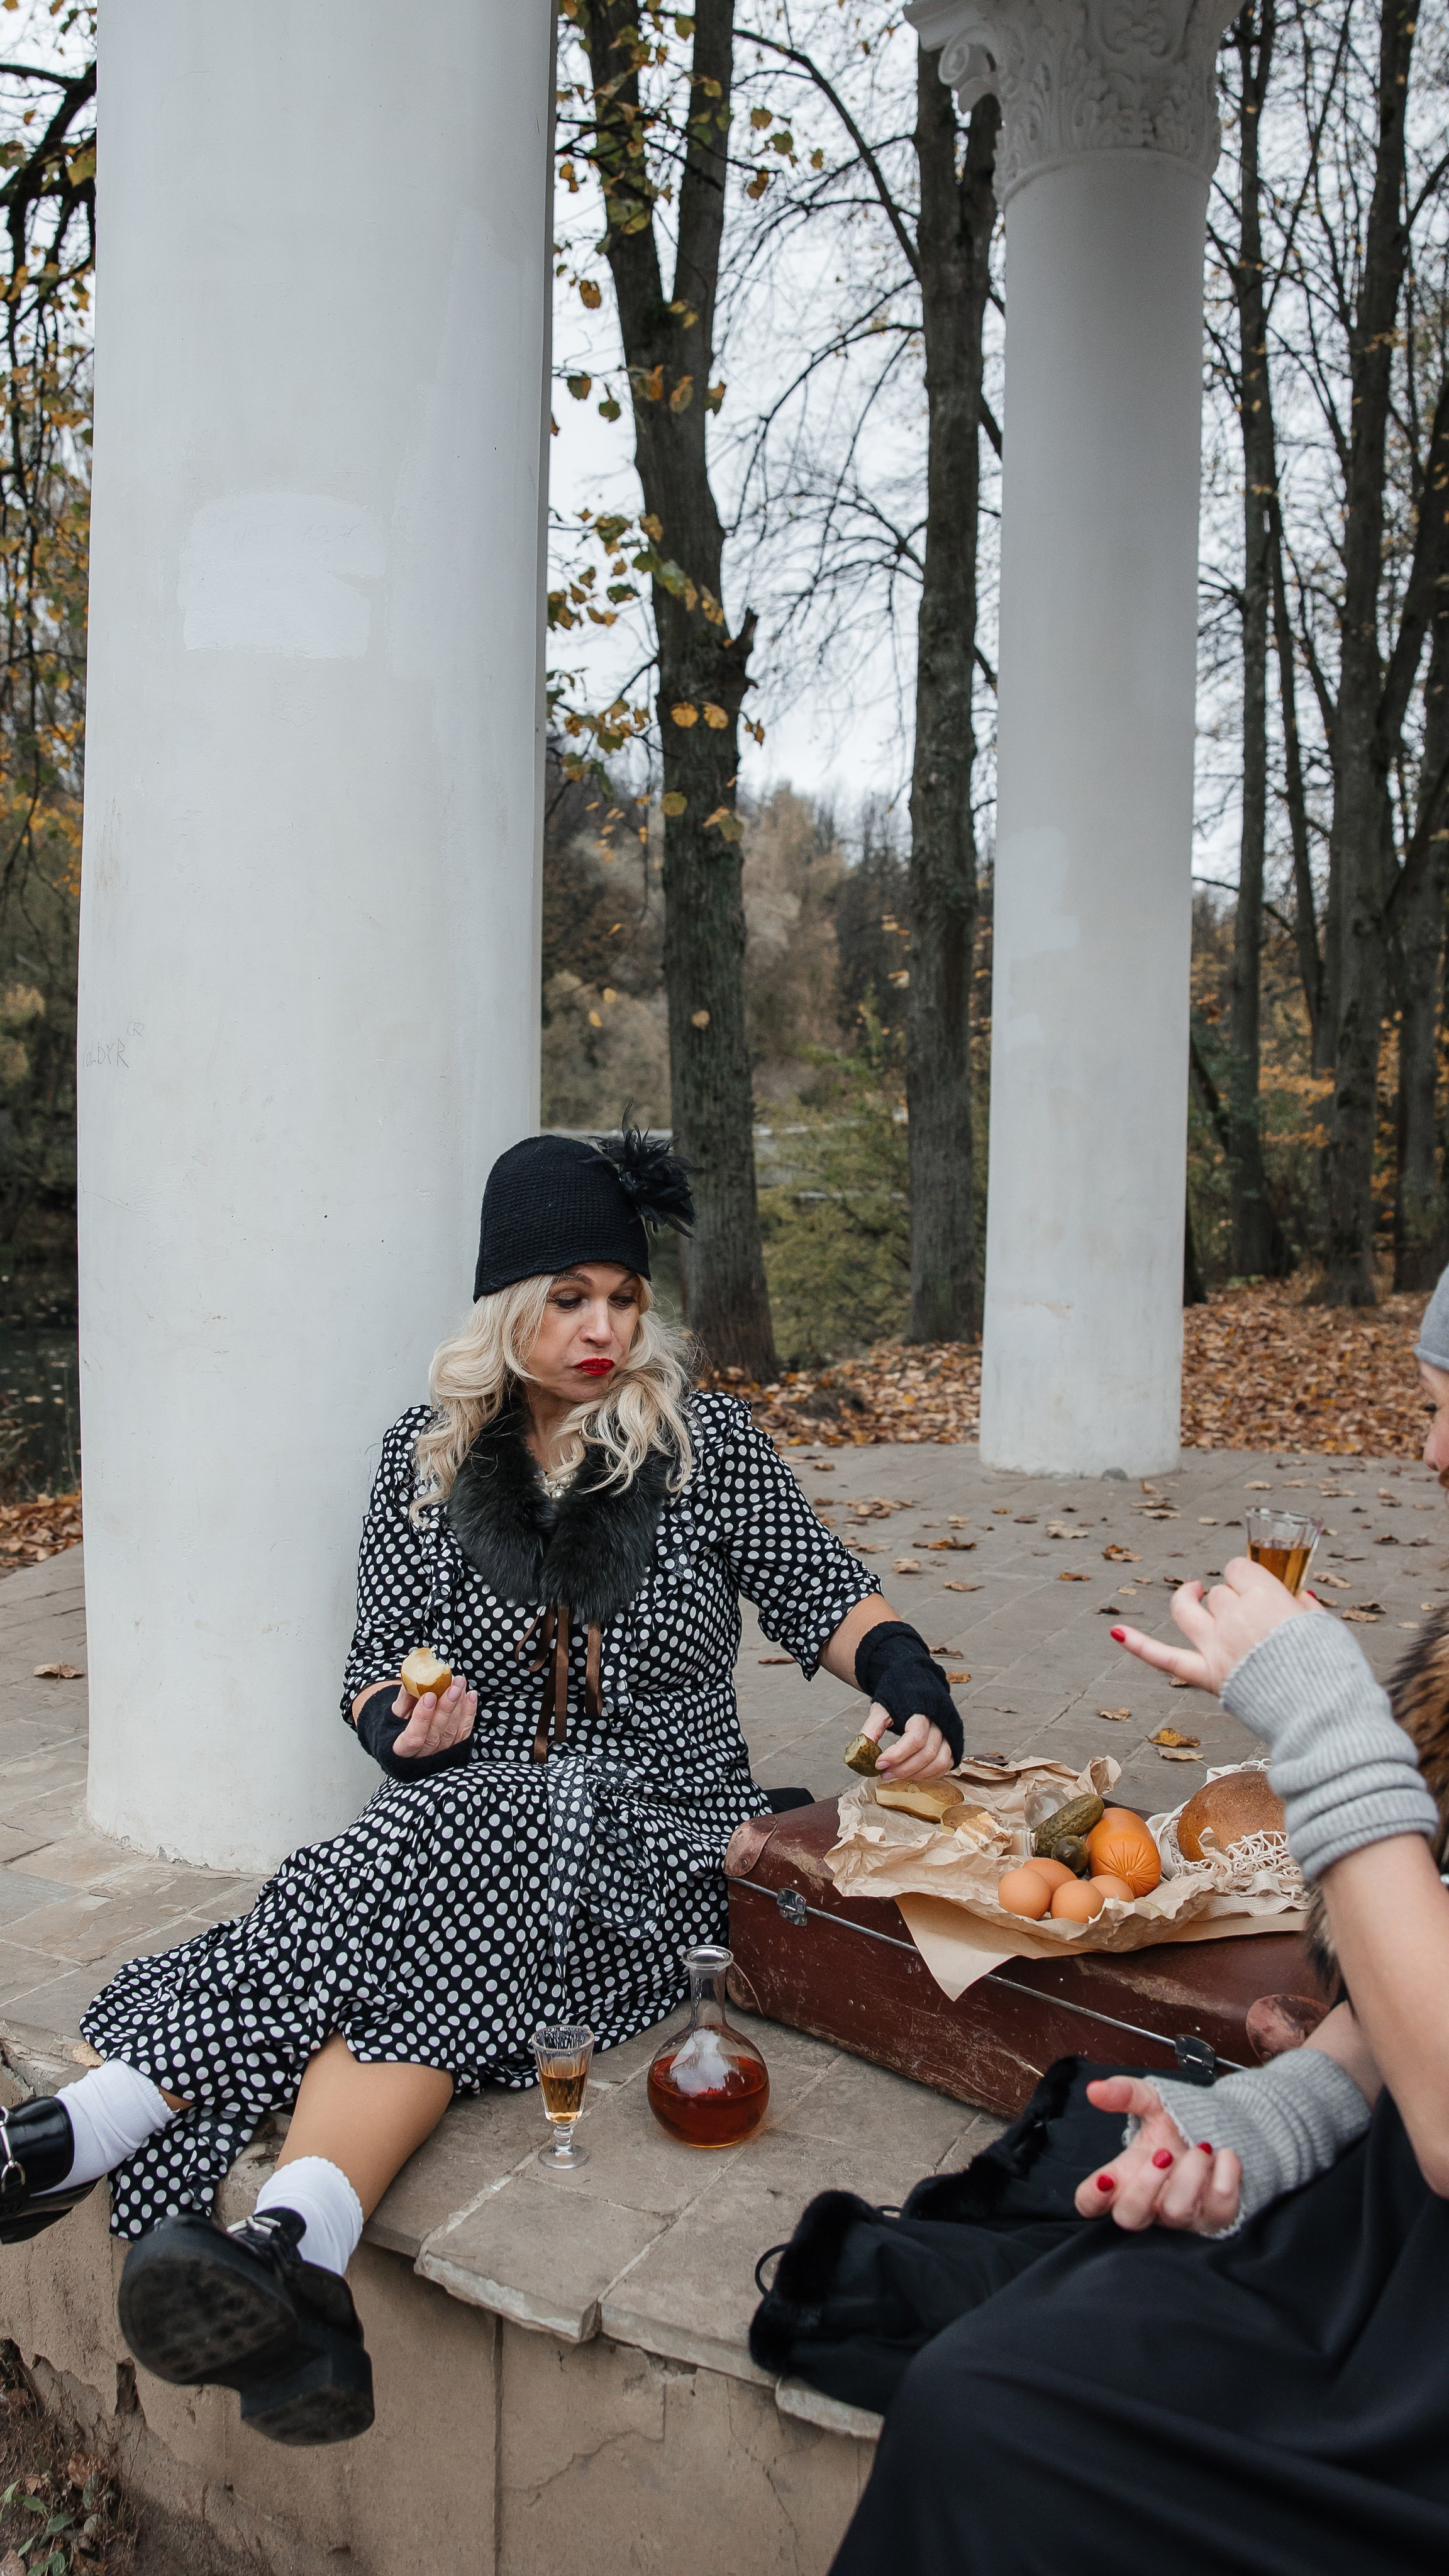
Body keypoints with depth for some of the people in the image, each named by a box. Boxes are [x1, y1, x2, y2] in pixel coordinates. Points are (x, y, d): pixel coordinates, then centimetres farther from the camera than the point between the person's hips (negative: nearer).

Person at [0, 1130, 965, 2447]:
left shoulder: (704, 1437, 2)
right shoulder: (429, 1455, 7)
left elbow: (822, 1596, 6)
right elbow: (378, 1662, 13)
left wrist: (907, 1676, -14)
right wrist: (404, 1731, -10)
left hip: (659, 1844, -3)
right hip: (464, 1825, 3)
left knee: (449, 1859, -34)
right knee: (421, 1949, -34)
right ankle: (299, 2257, -54)